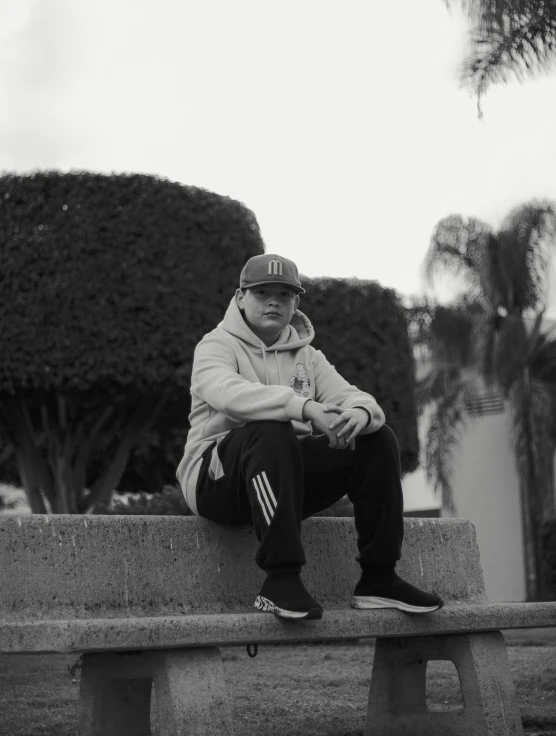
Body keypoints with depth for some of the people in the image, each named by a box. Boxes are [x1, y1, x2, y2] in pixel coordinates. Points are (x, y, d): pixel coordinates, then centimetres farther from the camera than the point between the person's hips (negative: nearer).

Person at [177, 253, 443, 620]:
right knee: (271, 432, -36)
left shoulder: (307, 356, 17)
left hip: (289, 472, 6)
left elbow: (351, 395, 2)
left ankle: (378, 579, -7)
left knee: (378, 439, -8)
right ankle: (281, 580, -38)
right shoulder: (217, 345, -2)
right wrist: (304, 406, -38)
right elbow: (228, 392, -26)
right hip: (219, 478, -6)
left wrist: (360, 412, -25)